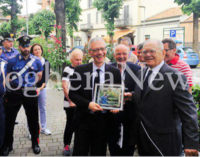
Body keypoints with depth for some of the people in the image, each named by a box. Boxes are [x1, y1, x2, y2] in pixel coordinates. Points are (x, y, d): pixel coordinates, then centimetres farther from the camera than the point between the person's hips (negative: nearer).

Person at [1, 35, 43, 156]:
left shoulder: (36, 61, 1)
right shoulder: (12, 61, -1)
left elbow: (39, 76, 12)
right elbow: (8, 77, 8)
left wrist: (31, 83, 4)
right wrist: (14, 85, -2)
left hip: (30, 93, 0)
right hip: (14, 94, 0)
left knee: (33, 120, 10)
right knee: (10, 119, 8)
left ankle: (35, 143, 28)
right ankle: (7, 145, 25)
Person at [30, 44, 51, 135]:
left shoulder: (46, 62, 7)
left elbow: (47, 75, 8)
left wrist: (42, 86, -3)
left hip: (42, 88, 4)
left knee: (43, 108, 12)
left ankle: (43, 128, 23)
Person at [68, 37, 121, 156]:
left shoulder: (115, 72, 1)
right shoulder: (80, 70, -2)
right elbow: (72, 93, -2)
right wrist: (88, 104, -17)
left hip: (104, 120, 1)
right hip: (84, 119, -1)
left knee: (99, 152, 15)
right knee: (80, 152, 7)